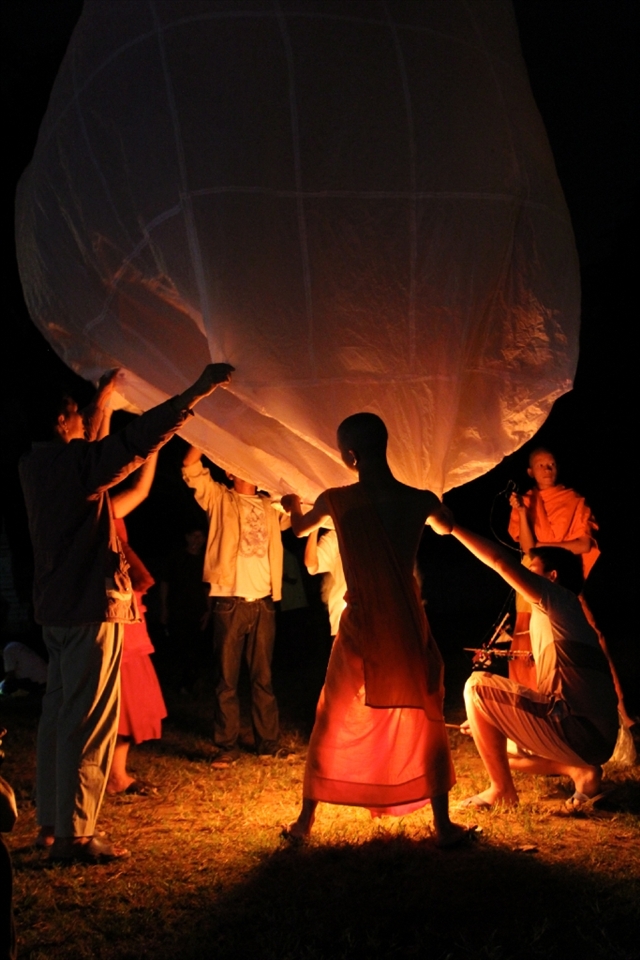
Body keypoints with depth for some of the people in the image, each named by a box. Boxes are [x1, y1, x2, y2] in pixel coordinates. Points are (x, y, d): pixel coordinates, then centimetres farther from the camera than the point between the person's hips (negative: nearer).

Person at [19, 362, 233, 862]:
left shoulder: (36, 465, 9)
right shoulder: (76, 461, -16)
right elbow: (138, 439, -24)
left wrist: (102, 400, 39)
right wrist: (197, 391, -22)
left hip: (57, 608, 9)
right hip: (91, 607, -9)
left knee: (59, 714, 15)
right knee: (87, 723, -4)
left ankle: (52, 822, 23)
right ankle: (74, 834, 1)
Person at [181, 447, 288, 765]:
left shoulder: (270, 505, 16)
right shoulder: (219, 498, 6)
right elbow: (190, 467, -6)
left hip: (263, 603, 3)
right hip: (230, 602, -3)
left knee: (262, 677, 10)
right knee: (227, 679, 2)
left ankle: (267, 743, 17)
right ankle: (227, 746, 9)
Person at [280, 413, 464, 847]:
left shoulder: (337, 500, -8)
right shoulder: (420, 500, -7)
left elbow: (300, 528, 15)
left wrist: (293, 506, 37)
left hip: (361, 628, 0)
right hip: (409, 628, 0)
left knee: (333, 723, 13)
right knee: (428, 722, 13)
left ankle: (306, 820, 19)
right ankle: (443, 825, 15)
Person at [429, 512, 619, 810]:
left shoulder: (561, 602, -3)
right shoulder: (544, 618, 23)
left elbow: (502, 562, -16)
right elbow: (552, 689, 24)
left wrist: (451, 527, -9)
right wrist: (487, 719, 23)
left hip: (579, 732, -10)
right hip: (593, 737, 10)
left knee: (478, 686, -7)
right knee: (494, 747, 29)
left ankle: (502, 789, -2)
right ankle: (580, 770, 8)